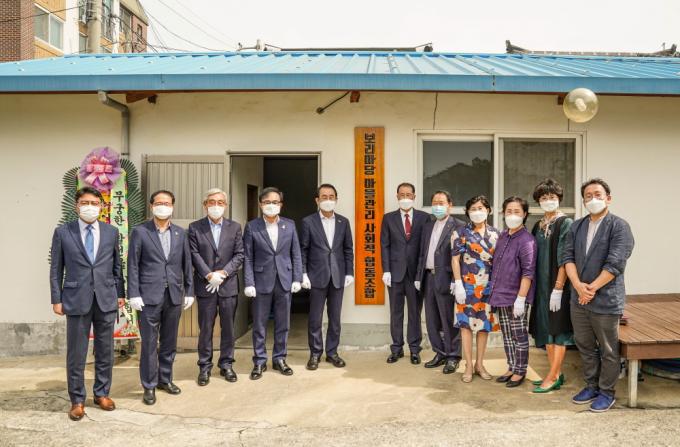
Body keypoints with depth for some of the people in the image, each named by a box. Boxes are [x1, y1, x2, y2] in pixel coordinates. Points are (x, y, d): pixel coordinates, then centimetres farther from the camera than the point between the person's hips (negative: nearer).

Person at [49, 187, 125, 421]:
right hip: (76, 300, -2)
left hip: (106, 299, 2)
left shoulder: (111, 232, 6)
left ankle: (102, 393, 26)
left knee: (105, 351, 11)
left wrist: (120, 293, 8)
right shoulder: (62, 232, 0)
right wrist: (56, 299, -1)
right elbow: (56, 269, 2)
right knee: (76, 354, 6)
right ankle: (77, 400, 20)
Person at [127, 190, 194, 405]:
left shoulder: (180, 233, 9)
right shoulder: (140, 231, -2)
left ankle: (165, 379, 28)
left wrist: (189, 291, 7)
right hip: (149, 296, -3)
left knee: (169, 342, 13)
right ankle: (149, 386, 16)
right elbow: (133, 265, -4)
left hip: (174, 295, 4)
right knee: (149, 343, 3)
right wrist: (134, 294, -9)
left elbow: (186, 264, 10)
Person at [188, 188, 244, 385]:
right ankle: (204, 367, 17)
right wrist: (209, 276, -15)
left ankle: (226, 364, 22)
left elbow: (239, 255, 1)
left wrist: (223, 273, -12)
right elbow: (195, 255, -4)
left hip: (229, 285, 2)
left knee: (228, 328, 9)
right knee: (205, 328, 5)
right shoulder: (195, 227, 3)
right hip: (205, 286, -1)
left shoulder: (234, 227, 6)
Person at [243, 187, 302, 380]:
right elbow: (248, 258, -3)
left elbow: (296, 254, 6)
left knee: (282, 324, 11)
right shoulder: (252, 226, -1)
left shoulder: (290, 225, 5)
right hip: (262, 282, -2)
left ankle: (279, 359, 25)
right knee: (259, 325, 7)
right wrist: (249, 283, -8)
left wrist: (297, 278, 0)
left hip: (284, 281, 2)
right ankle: (259, 362, 21)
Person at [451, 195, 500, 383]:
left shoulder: (495, 234, 8)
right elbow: (455, 259, -4)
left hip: (488, 286, 3)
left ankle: (479, 364, 21)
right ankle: (468, 366, 11)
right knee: (467, 324, 0)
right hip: (467, 285, -3)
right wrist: (458, 284, -11)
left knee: (485, 324, 8)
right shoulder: (461, 233, -2)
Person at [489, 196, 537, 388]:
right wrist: (495, 291, 14)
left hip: (516, 297, -7)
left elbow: (528, 272, -17)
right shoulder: (502, 236, 9)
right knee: (507, 335, 16)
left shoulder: (526, 240, -13)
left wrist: (521, 298, -20)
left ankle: (520, 371, 20)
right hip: (501, 295, 7)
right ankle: (511, 368, 29)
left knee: (519, 336, 7)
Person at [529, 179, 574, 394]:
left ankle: (553, 377, 6)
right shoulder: (539, 225, 11)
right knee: (546, 329, 11)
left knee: (558, 328, -1)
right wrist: (535, 285, 9)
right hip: (542, 284, 7)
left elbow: (565, 259, -16)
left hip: (557, 284, -7)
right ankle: (556, 373, 22)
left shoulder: (565, 223, -9)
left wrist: (558, 288, -20)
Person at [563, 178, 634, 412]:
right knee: (585, 346, 16)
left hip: (606, 300, -5)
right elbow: (568, 257, 2)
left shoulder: (619, 226, -8)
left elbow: (615, 263, -16)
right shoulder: (576, 227, 10)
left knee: (608, 350, 7)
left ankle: (607, 392, 23)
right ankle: (591, 386, 33)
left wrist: (591, 288, -15)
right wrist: (578, 285, -13)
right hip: (578, 299, 6)